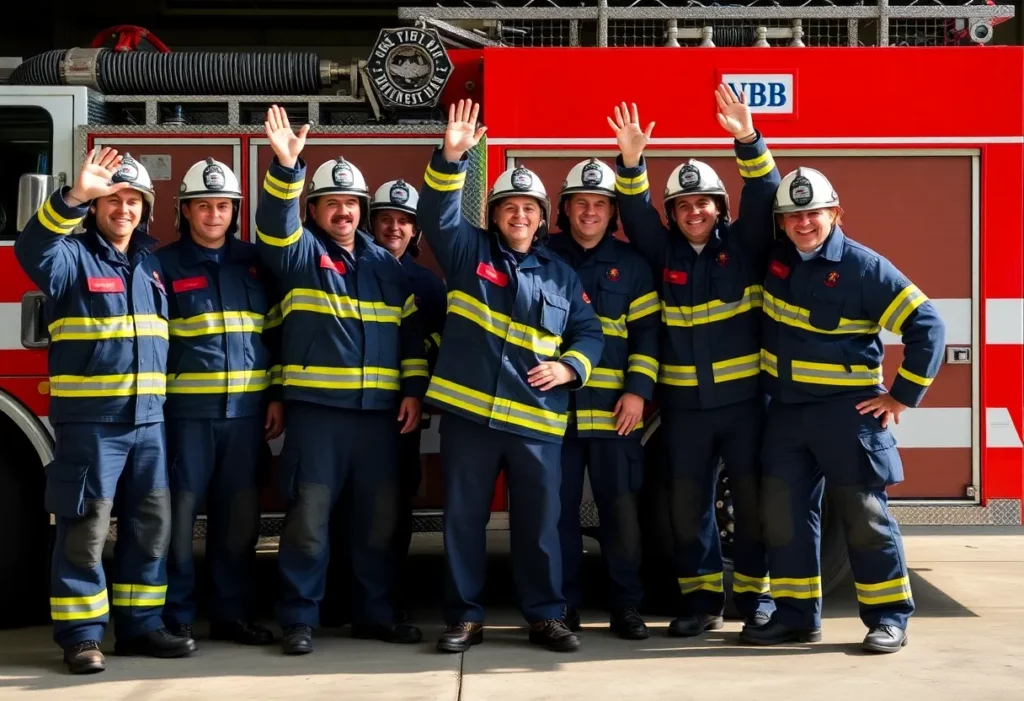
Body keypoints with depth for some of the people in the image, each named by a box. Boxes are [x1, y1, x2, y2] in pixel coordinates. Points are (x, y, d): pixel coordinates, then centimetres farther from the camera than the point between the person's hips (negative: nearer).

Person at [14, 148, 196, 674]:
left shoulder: (153, 264, 15)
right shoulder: (72, 256, -3)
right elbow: (33, 250, -27)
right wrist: (72, 198, -39)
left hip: (147, 418, 6)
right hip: (88, 418, -6)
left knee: (150, 525, 8)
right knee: (85, 529, -3)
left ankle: (140, 625, 18)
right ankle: (81, 635, 4)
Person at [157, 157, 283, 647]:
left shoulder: (254, 262, 12)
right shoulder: (164, 265, 2)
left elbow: (275, 331, 13)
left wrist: (277, 396, 8)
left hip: (246, 408, 3)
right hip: (186, 409, -3)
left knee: (239, 515, 7)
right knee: (181, 511, -1)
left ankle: (231, 613, 18)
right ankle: (176, 617, 8)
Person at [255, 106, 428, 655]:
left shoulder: (386, 264, 15)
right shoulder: (299, 252, 4)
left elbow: (412, 329, 16)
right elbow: (275, 221, -17)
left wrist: (413, 389, 7)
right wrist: (286, 167, -33)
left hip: (378, 409, 4)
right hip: (316, 407, -4)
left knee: (379, 517, 9)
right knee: (309, 516, -4)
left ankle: (374, 614, 20)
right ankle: (299, 619, 5)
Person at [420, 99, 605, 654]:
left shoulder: (560, 274, 12)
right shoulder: (468, 252, 7)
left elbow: (589, 332, 14)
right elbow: (438, 213, -8)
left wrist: (570, 367, -5)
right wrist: (452, 159, -22)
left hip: (536, 419, 1)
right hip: (469, 411, -1)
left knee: (539, 523, 6)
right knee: (463, 518, 5)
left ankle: (546, 617, 18)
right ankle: (464, 618, 16)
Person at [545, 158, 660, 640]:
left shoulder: (631, 264, 8)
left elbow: (647, 331, 5)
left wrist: (638, 390, -5)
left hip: (614, 409, 0)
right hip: (554, 405, 0)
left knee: (621, 509, 2)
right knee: (559, 509, 4)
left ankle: (626, 605, 12)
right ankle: (564, 604, 14)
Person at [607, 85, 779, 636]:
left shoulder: (744, 245, 2)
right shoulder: (664, 252, 6)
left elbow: (764, 195, -11)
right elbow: (635, 213, -6)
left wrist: (748, 143, -26)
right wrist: (631, 162, -22)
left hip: (745, 397, -2)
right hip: (684, 404, 2)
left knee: (752, 499, 4)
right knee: (687, 504, 6)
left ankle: (755, 591, 18)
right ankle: (701, 597, 18)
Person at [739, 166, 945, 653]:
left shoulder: (864, 266, -11)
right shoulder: (775, 258, 5)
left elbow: (926, 327, -11)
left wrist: (902, 395, -10)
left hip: (846, 410, -5)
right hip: (786, 410, 6)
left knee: (864, 513, 0)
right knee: (783, 512, 6)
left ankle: (889, 617, 8)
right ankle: (796, 613, 15)